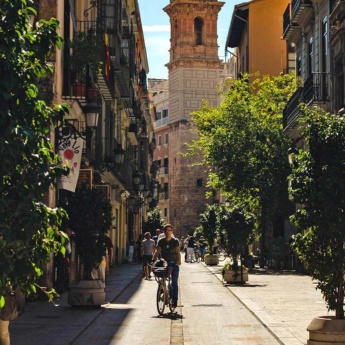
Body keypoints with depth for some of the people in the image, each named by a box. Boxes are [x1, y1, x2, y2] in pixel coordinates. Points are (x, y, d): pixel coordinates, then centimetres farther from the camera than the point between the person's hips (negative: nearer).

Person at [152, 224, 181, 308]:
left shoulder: (175, 241, 0)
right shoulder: (161, 241, 4)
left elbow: (178, 252, -11)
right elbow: (157, 251, -4)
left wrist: (179, 260, -29)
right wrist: (153, 260, -20)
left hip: (174, 263, -1)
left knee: (174, 282, -2)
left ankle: (174, 299, 4)